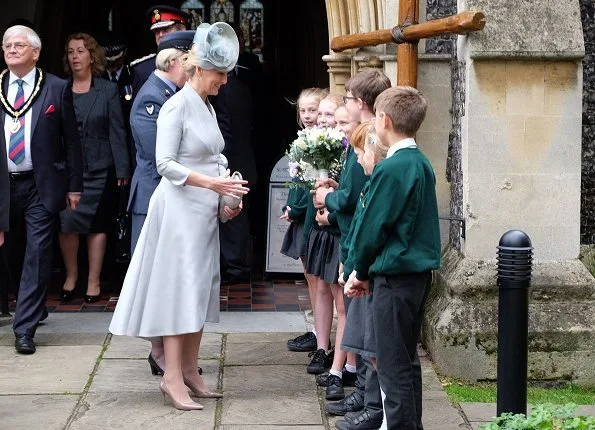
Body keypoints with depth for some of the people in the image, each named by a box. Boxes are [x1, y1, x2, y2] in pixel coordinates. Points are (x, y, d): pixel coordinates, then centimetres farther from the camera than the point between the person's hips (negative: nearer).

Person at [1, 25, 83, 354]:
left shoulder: (57, 89, -2)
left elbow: (71, 140, 2)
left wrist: (74, 186, 0)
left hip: (41, 185, -3)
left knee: (37, 253, -7)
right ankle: (31, 306, 36)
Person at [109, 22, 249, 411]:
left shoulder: (208, 108, 13)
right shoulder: (177, 106, -11)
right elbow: (165, 163, -17)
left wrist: (225, 199, 4)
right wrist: (211, 183, -24)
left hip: (205, 211, 8)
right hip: (180, 208, -8)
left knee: (201, 290, 9)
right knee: (180, 290, -7)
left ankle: (189, 370, 16)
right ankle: (172, 377, -4)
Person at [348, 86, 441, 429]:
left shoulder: (391, 169, -18)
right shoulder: (422, 163, 9)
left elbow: (373, 226, -14)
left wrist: (361, 271, 1)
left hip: (396, 275, -9)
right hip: (421, 270, 9)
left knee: (394, 365, -3)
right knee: (408, 359, 17)